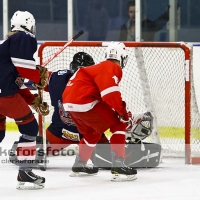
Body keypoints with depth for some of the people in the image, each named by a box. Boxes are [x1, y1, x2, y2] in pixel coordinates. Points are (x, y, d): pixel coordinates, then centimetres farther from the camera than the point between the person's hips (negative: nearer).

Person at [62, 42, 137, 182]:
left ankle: (79, 165, 42)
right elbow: (110, 93, -22)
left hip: (69, 102, 10)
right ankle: (118, 166, -12)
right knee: (119, 125, -3)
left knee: (92, 132, 32)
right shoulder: (113, 69, -5)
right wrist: (122, 111, -15)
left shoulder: (101, 67, 27)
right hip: (85, 102, -10)